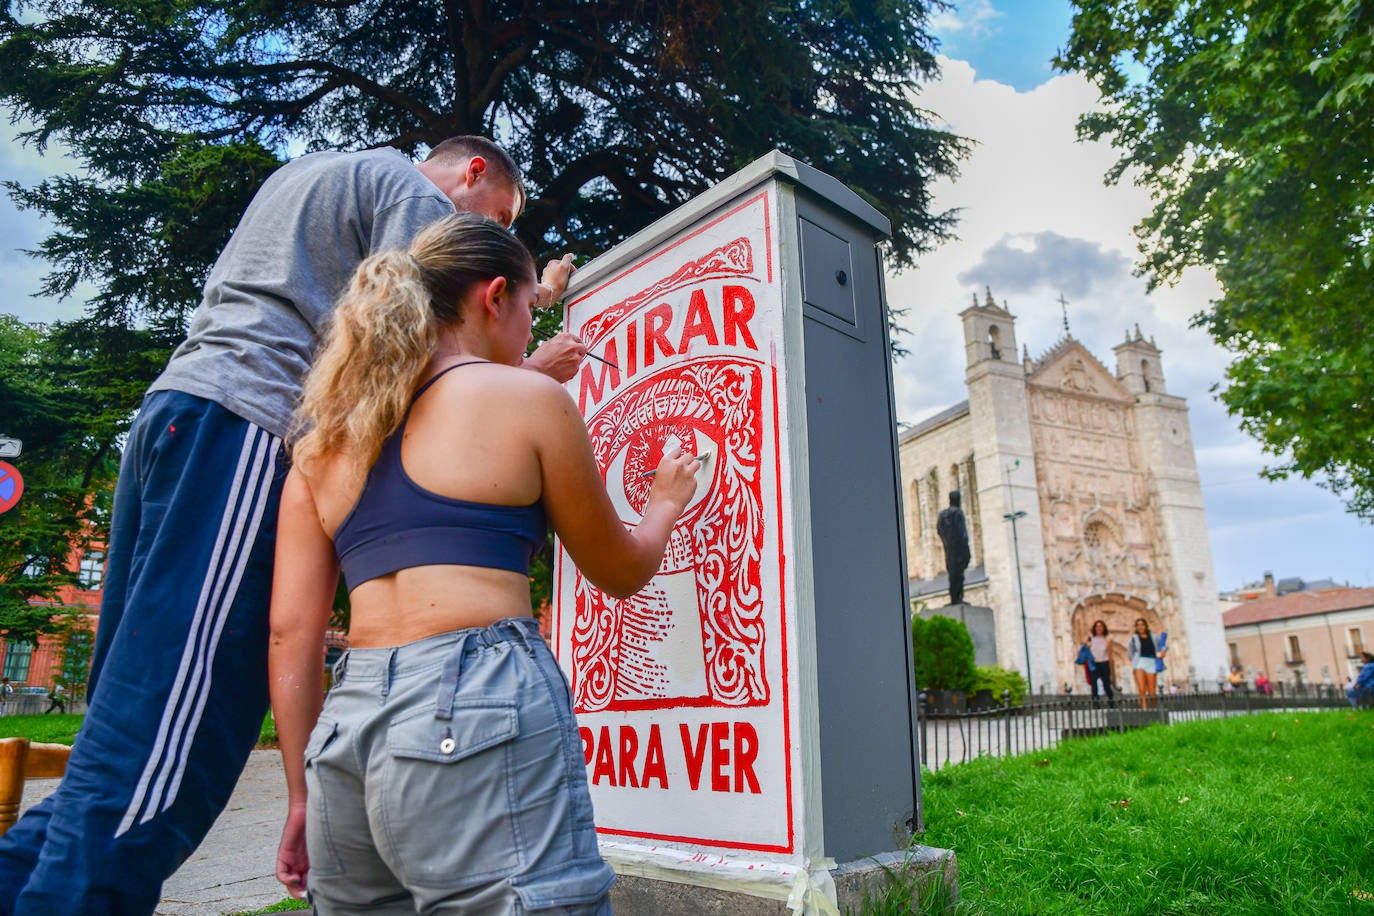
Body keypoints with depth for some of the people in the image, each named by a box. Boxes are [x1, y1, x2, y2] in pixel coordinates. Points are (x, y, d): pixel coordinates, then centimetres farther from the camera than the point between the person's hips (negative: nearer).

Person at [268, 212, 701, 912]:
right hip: (479, 718, -6)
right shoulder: (528, 398, 1)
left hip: (345, 725, 7)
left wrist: (303, 797, 17)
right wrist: (667, 501, 30)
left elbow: (290, 631, 10)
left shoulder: (325, 438, 16)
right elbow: (620, 571, 10)